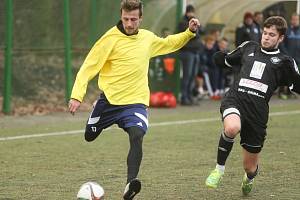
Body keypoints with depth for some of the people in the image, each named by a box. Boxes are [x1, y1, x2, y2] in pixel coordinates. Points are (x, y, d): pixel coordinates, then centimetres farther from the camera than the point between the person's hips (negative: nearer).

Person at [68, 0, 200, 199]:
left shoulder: (147, 38, 6)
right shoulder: (111, 38, -11)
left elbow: (168, 43, 29)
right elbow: (88, 67, -11)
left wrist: (189, 32, 15)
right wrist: (77, 96, -21)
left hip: (136, 102, 1)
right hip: (109, 100, -1)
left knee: (137, 136, -27)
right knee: (89, 136, 15)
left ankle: (131, 183, -39)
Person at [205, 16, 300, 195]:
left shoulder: (284, 62, 13)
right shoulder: (248, 48, 20)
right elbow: (226, 60, 35)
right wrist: (219, 56, 18)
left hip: (258, 111, 0)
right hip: (235, 99, 0)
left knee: (250, 166, 7)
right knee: (232, 128, -38)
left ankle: (249, 178, 47)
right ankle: (219, 169, -14)